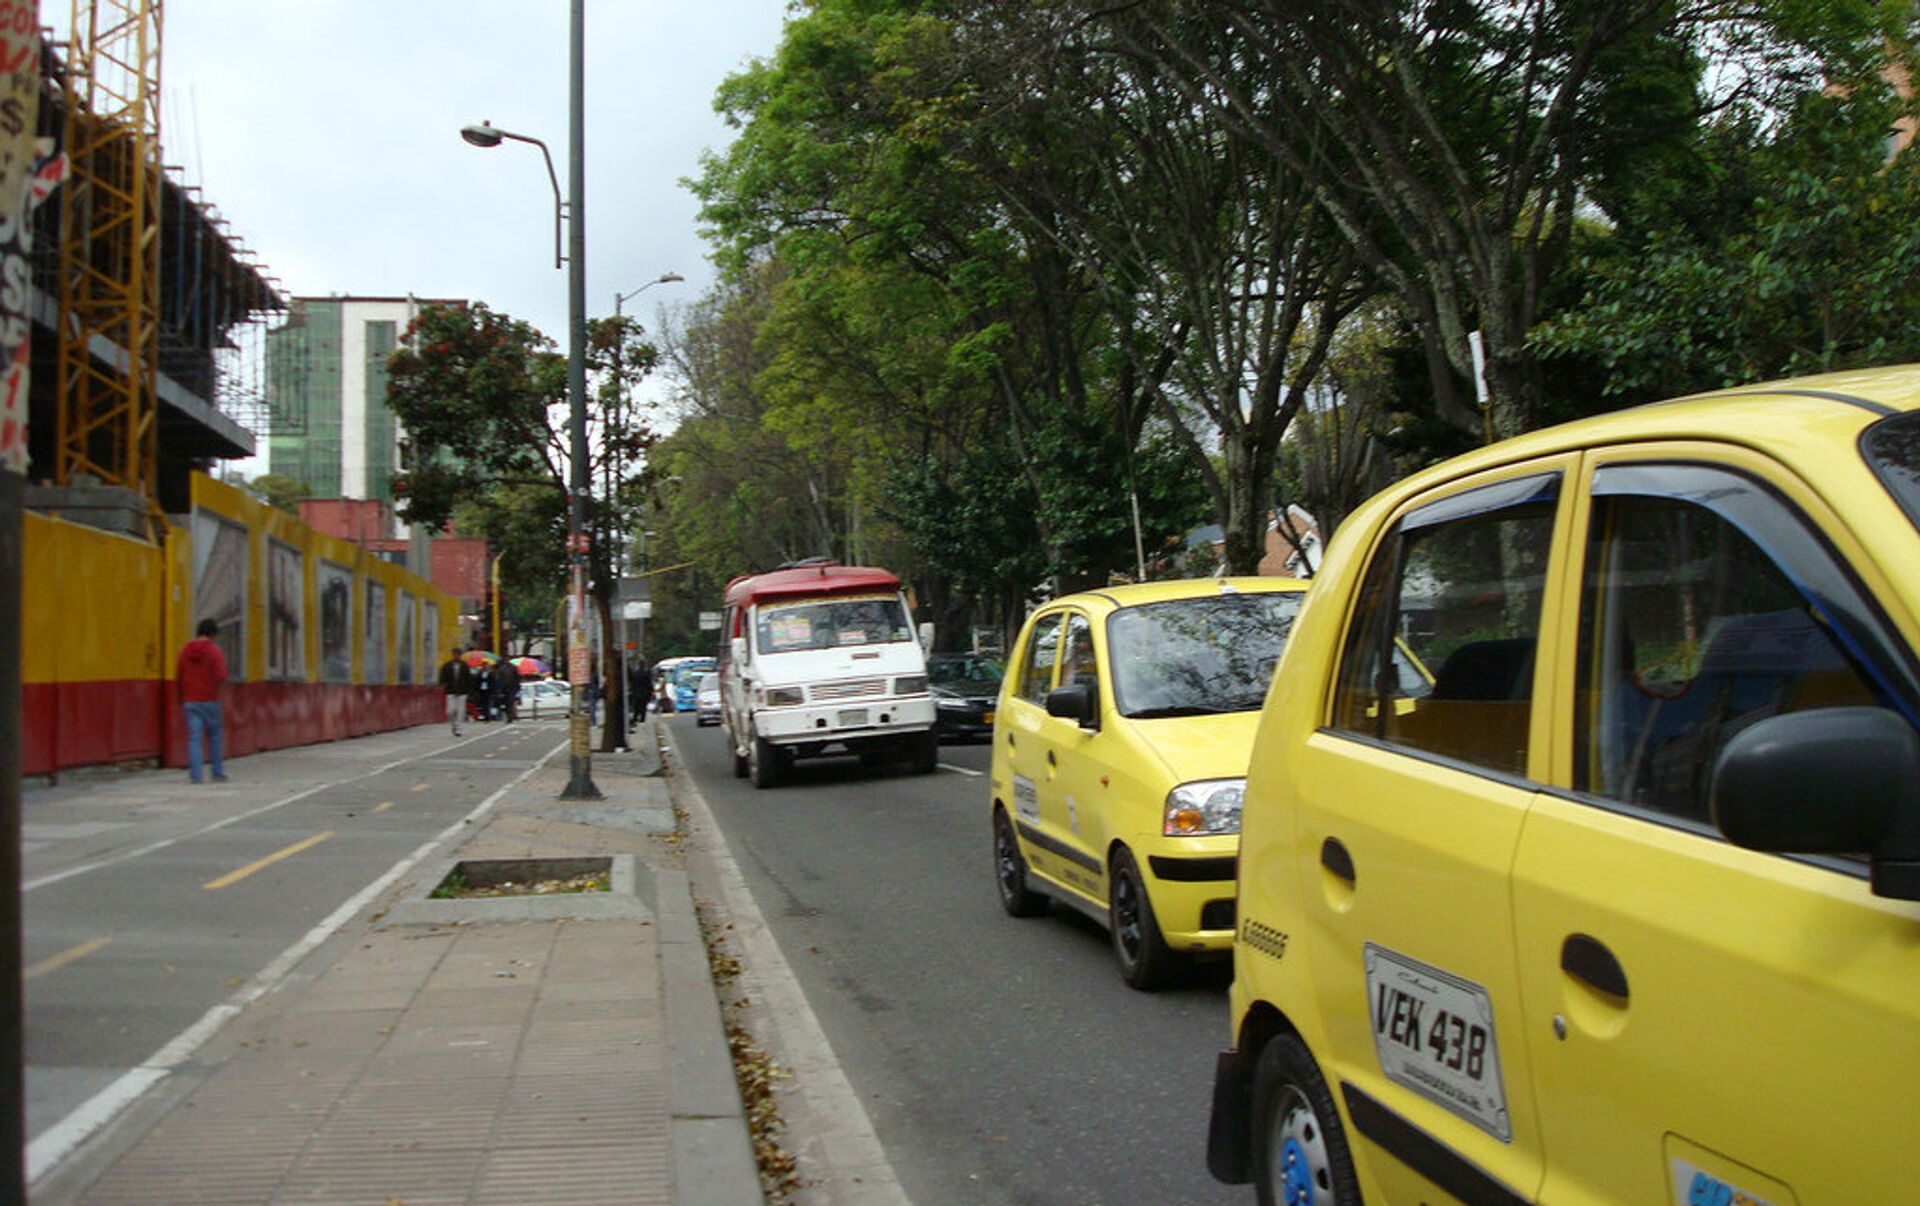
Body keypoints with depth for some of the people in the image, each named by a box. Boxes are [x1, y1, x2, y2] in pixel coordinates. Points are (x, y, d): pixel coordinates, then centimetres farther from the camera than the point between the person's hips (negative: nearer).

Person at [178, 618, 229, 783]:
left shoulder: (185, 650, 5)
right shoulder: (214, 651, -8)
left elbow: (178, 675, 10)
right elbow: (221, 676, -16)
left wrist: (182, 698, 18)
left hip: (189, 701, 3)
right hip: (209, 700, -3)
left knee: (194, 738, 1)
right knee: (214, 738, 10)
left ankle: (195, 775, -6)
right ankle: (217, 773, 14)